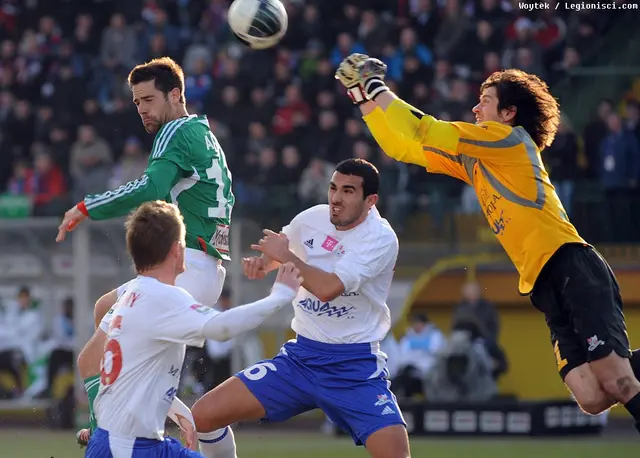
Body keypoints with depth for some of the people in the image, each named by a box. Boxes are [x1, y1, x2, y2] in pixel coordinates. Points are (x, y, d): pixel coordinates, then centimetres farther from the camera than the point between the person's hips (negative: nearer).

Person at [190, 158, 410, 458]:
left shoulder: (381, 238, -15)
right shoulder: (312, 219, 2)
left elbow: (329, 288, -29)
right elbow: (278, 249, 26)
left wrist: (285, 255, -14)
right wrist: (261, 262, 3)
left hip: (356, 366, -5)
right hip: (300, 356, 5)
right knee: (203, 416, -4)